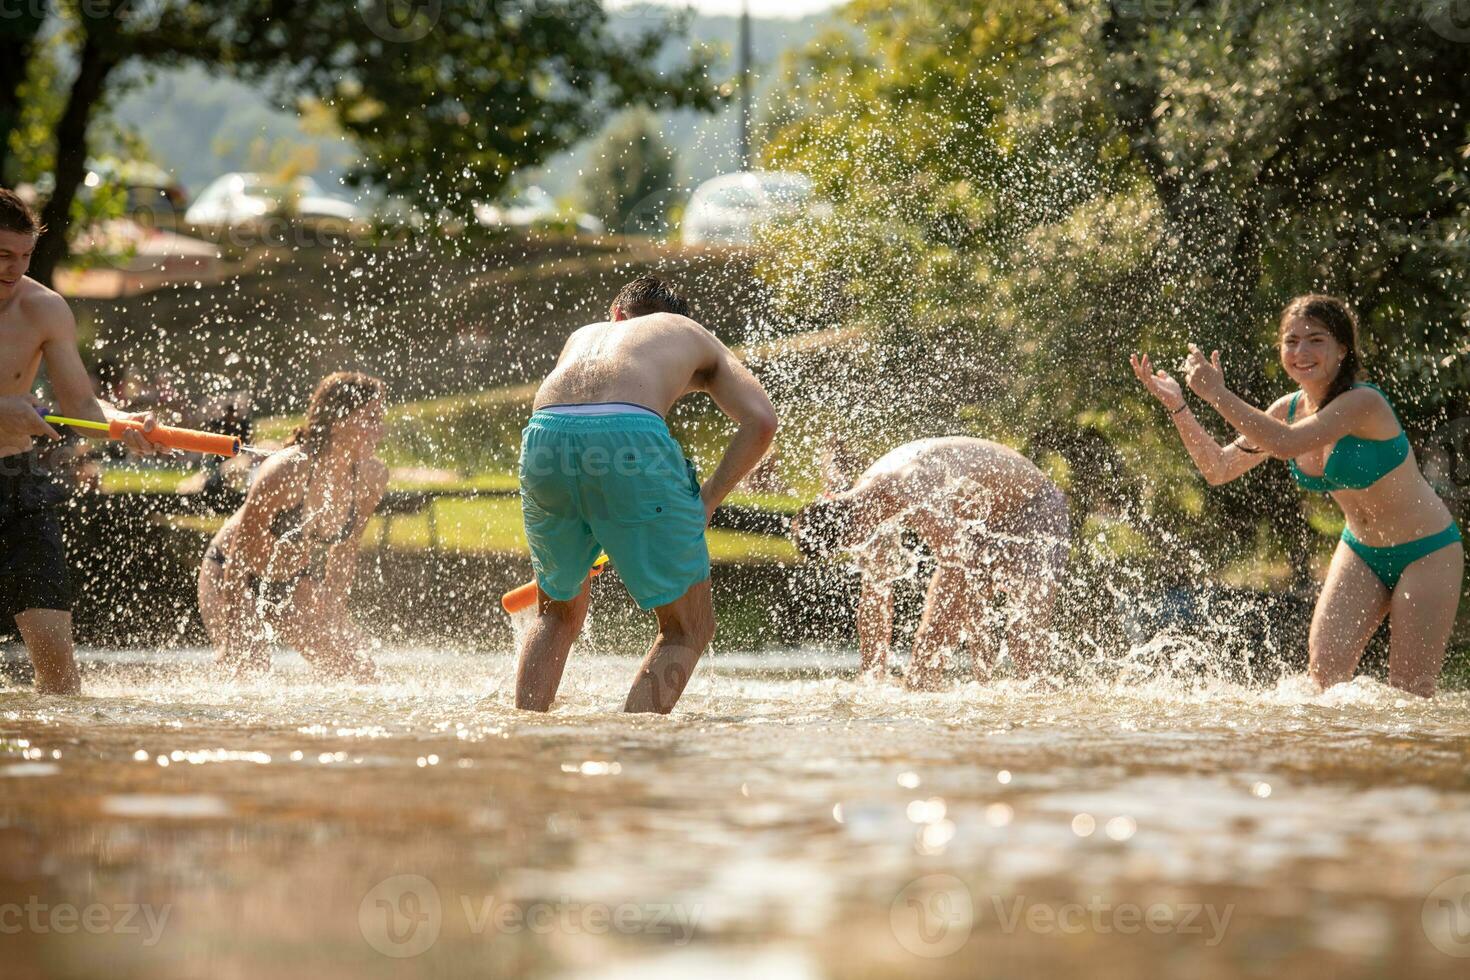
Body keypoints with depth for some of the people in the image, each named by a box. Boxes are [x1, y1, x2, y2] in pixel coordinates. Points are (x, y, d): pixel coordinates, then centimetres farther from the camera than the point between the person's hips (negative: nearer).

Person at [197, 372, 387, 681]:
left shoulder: (371, 477, -15)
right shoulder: (286, 473, -33)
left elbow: (345, 550, 2)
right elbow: (239, 560, -26)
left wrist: (334, 615, 4)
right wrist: (236, 638, -25)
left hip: (294, 584, 6)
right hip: (229, 577, -6)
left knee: (360, 669, 0)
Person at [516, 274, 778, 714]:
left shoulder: (584, 334, 40)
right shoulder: (694, 336, 32)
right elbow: (760, 419, 14)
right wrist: (706, 500, 18)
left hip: (544, 433, 4)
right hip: (629, 436, -4)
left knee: (557, 612, 28)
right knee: (689, 627, 11)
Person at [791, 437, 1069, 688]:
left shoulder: (906, 490, -38)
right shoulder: (862, 502, -9)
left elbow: (962, 573, -40)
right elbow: (873, 598, -2)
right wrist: (871, 680, -3)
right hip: (980, 523, 8)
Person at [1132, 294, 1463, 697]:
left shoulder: (1362, 402, -26)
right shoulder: (1289, 409, -3)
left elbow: (1285, 444, -39)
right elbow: (1218, 468, 1)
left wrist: (1218, 395, -36)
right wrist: (1178, 406, -11)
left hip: (1425, 553, -6)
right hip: (1361, 552, 6)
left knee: (1410, 691, -7)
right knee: (1325, 664, -10)